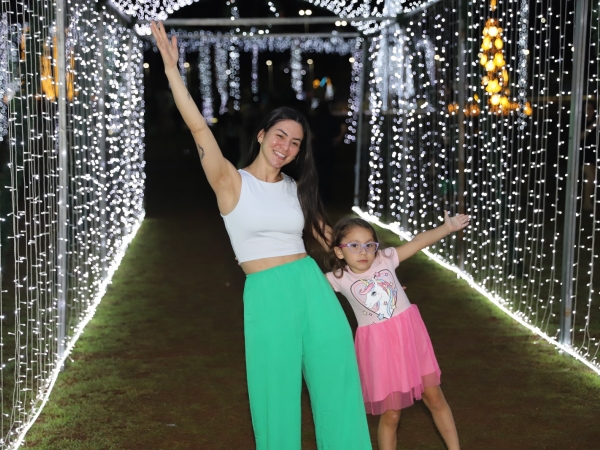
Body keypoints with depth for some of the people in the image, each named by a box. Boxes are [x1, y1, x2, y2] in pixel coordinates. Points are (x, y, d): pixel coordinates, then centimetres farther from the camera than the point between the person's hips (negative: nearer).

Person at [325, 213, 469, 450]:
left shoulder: (385, 259, -5)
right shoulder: (339, 278, -8)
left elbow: (418, 242, -8)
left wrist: (448, 227, -15)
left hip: (411, 335, 2)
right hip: (380, 346, -2)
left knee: (435, 399, 14)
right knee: (390, 414, 6)